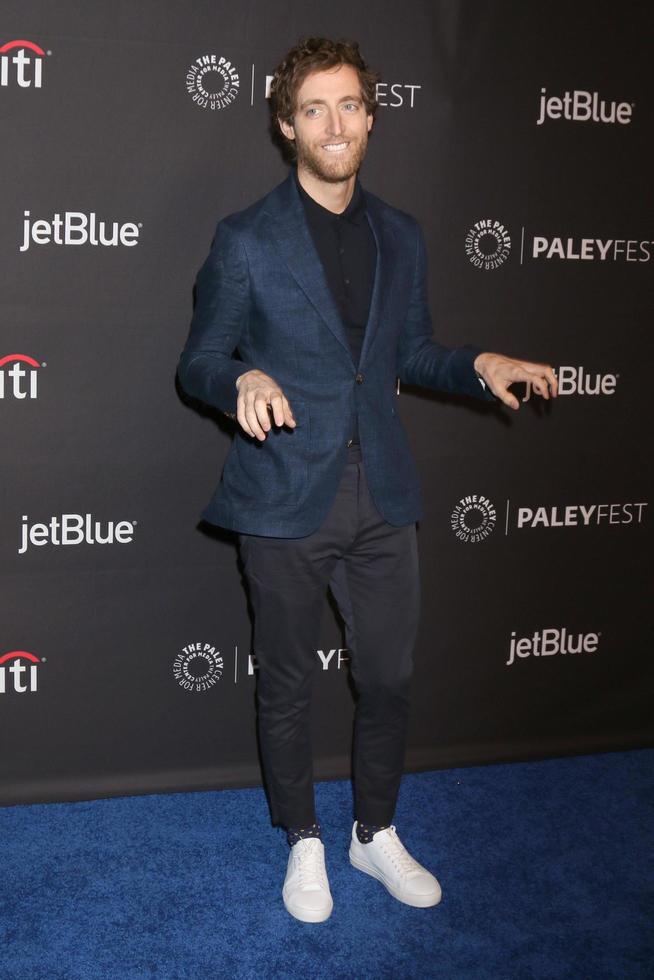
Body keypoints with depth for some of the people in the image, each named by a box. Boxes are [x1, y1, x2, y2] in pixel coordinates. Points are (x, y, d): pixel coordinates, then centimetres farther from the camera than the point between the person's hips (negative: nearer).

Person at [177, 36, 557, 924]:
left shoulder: (401, 237, 8)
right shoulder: (246, 241, -6)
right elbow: (199, 363, -2)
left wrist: (477, 364, -3)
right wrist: (245, 379, -24)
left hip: (382, 497, 4)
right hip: (286, 501, -3)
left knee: (389, 676, 12)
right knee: (287, 686, 10)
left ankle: (376, 833, 35)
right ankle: (304, 843, 32)